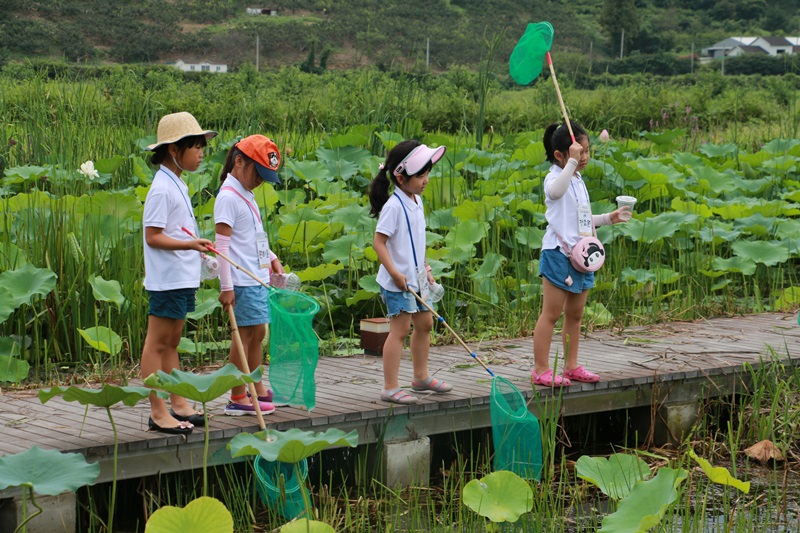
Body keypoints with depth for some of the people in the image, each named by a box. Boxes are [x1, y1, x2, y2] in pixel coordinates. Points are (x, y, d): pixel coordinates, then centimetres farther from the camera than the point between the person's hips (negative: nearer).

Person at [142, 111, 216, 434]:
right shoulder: (162, 188, -16)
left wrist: (196, 249, 22)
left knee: (171, 343, 15)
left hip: (183, 278, 10)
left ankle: (178, 404, 22)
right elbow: (152, 236, -20)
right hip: (167, 280, -10)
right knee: (157, 343, -4)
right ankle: (158, 411, -2)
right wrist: (190, 245, -27)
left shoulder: (177, 185, 14)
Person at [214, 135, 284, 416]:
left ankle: (258, 390, 24)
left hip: (258, 278, 9)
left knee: (258, 333, 14)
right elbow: (222, 243, -17)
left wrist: (272, 258, 18)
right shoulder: (228, 197, -13)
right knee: (245, 334, -6)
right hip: (242, 281, -9)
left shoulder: (247, 195, 16)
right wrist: (226, 286, -20)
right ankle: (237, 398, -1)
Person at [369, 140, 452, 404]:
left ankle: (421, 377, 34)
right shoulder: (393, 206, -19)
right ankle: (390, 388, -4)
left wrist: (425, 269, 19)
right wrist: (395, 273, -25)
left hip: (416, 278, 10)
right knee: (400, 329, -8)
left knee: (424, 323, 18)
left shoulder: (416, 201, 10)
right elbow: (378, 242, -22)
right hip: (398, 281, -9)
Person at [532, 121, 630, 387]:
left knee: (575, 315, 13)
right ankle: (541, 370, -3)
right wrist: (572, 162, -38)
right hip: (558, 254, -9)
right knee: (551, 314, -6)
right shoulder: (555, 178, -12)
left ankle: (571, 366, 22)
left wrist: (608, 218, 19)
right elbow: (555, 191, -40)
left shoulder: (578, 181, 17)